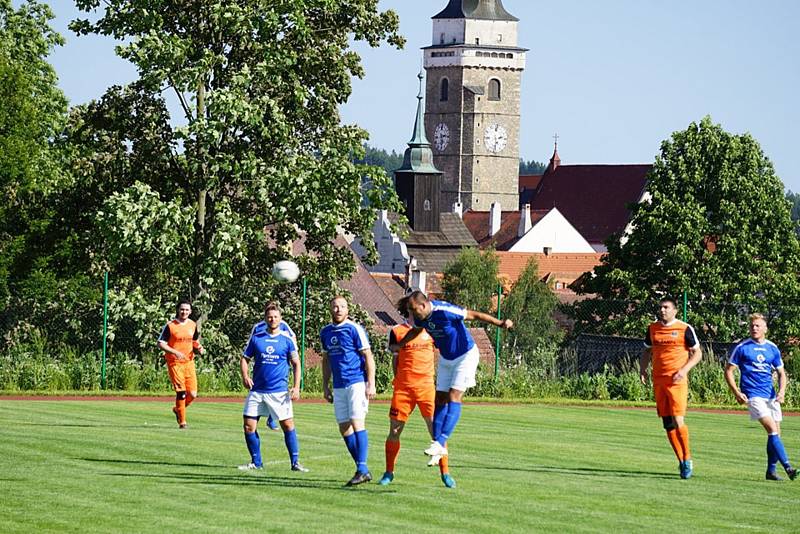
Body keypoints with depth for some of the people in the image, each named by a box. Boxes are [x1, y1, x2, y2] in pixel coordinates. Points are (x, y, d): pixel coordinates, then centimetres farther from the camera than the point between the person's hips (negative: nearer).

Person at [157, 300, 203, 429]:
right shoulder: (170, 326, -6)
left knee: (192, 394, -2)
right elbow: (161, 344, -8)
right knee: (181, 392, -11)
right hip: (175, 363, -5)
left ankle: (177, 409, 27)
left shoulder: (193, 325, 10)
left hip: (189, 362, 5)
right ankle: (182, 422, 0)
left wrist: (199, 347, 0)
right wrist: (174, 352, -21)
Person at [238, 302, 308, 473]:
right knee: (249, 426, -1)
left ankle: (295, 462, 6)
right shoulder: (256, 338, 5)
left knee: (288, 425, -3)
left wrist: (296, 387, -4)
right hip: (257, 390, 2)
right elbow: (245, 358, 11)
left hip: (279, 391, -2)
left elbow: (296, 363, 5)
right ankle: (256, 462, 13)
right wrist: (245, 376, -7)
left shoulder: (287, 339, 1)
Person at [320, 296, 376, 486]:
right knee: (344, 428, 5)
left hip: (357, 383, -7)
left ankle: (362, 469, -17)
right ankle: (363, 470, 11)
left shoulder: (354, 329, -7)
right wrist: (325, 386, 18)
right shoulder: (326, 332, 12)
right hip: (339, 388, 7)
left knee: (357, 423, -15)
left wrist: (371, 384, -13)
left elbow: (368, 357, -8)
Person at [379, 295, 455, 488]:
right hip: (403, 387, -1)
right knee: (394, 430, 1)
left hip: (427, 385, 1)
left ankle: (445, 473, 2)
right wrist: (399, 380, 1)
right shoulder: (397, 331, 5)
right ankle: (389, 473, 15)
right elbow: (395, 359, 10)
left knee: (436, 429, -6)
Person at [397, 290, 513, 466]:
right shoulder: (421, 317, -6)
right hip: (446, 358, 8)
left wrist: (500, 323, -36)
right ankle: (438, 444, 5)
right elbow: (415, 331, 19)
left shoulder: (443, 311, -30)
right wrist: (398, 345, 32)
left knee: (454, 397, -16)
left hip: (465, 355, -8)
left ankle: (441, 442, -22)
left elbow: (474, 315, -27)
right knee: (440, 399, 2)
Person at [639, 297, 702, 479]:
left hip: (677, 381, -5)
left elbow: (697, 353, 2)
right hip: (658, 380, 5)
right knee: (667, 423, 5)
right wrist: (642, 369, 6)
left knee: (677, 421, -13)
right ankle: (682, 461, 15)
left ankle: (687, 459, 2)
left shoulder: (684, 329, -3)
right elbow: (647, 351, 23)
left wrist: (684, 370, -12)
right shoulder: (652, 329, 11)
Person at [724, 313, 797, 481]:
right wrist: (737, 393, -10)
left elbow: (781, 373, 17)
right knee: (772, 429, -17)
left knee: (775, 433, 5)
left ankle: (771, 470, 17)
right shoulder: (742, 348, -2)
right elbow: (728, 371, 1)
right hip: (753, 395, -5)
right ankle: (788, 467, -22)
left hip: (771, 396, 5)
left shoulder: (772, 349, 10)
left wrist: (781, 391, -2)